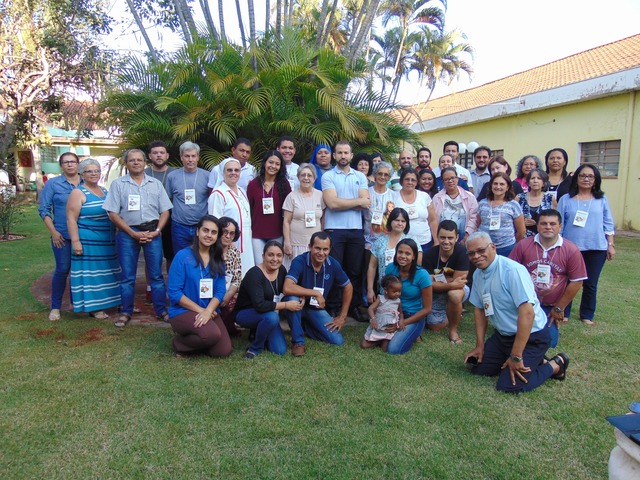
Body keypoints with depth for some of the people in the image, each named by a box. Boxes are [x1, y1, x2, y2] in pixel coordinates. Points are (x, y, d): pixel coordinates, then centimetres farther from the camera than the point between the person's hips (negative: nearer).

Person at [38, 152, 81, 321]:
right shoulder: (53, 184, 1)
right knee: (62, 269, -1)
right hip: (62, 235, -2)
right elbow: (44, 209, 0)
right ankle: (55, 307, 11)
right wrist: (53, 231, -8)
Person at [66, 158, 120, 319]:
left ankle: (111, 301, 27)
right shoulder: (78, 193, -9)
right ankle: (93, 307, 9)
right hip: (88, 242, -7)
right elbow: (71, 219, -13)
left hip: (108, 242, 7)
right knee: (91, 273, 1)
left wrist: (117, 234, 19)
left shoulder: (104, 191, 12)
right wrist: (75, 241, -19)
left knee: (107, 273, 15)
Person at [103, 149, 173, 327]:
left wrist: (157, 231, -6)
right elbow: (113, 213, 0)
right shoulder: (118, 184, 6)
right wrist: (133, 233, -9)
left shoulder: (156, 184, 11)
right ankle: (126, 312, 17)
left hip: (153, 232, 1)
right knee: (127, 275, 5)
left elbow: (165, 211, 9)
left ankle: (161, 310, 13)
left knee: (156, 274, 4)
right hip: (127, 232, -1)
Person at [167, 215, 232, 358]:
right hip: (182, 311, -5)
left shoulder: (218, 260, 5)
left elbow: (220, 290, -1)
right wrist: (200, 310, -15)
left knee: (224, 351, -10)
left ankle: (191, 339, 18)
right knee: (212, 334, -31)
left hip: (210, 312, 5)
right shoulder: (183, 256, -10)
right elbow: (174, 292, -12)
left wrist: (208, 311, -19)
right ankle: (179, 343, -1)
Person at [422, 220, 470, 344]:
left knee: (454, 295, -38)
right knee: (435, 326, 1)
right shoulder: (429, 255, -20)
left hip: (457, 289, -3)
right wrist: (451, 284, -35)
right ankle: (455, 314, 34)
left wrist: (437, 279, -22)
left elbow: (458, 281, -23)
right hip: (437, 294, 3)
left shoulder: (461, 252, -25)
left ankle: (453, 329, -11)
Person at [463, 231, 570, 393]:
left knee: (508, 385, -15)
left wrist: (516, 357, -26)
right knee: (479, 369, 5)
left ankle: (556, 365, 8)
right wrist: (480, 345, 7)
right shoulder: (478, 274, 1)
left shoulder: (512, 270, -26)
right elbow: (479, 309, 11)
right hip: (502, 335, 8)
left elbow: (527, 313, -30)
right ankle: (531, 361, 21)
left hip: (531, 337, -8)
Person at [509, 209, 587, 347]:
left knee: (548, 342, -6)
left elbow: (576, 282, -5)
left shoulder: (571, 250, -9)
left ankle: (552, 325, 27)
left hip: (550, 308, 0)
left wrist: (559, 308, -3)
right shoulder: (523, 245, -8)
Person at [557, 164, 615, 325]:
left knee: (591, 284, 10)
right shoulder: (566, 199, 0)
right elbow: (559, 224, 1)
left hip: (596, 248, 2)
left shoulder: (602, 199, 5)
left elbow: (608, 224, 7)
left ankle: (587, 315, 24)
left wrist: (611, 245, 3)